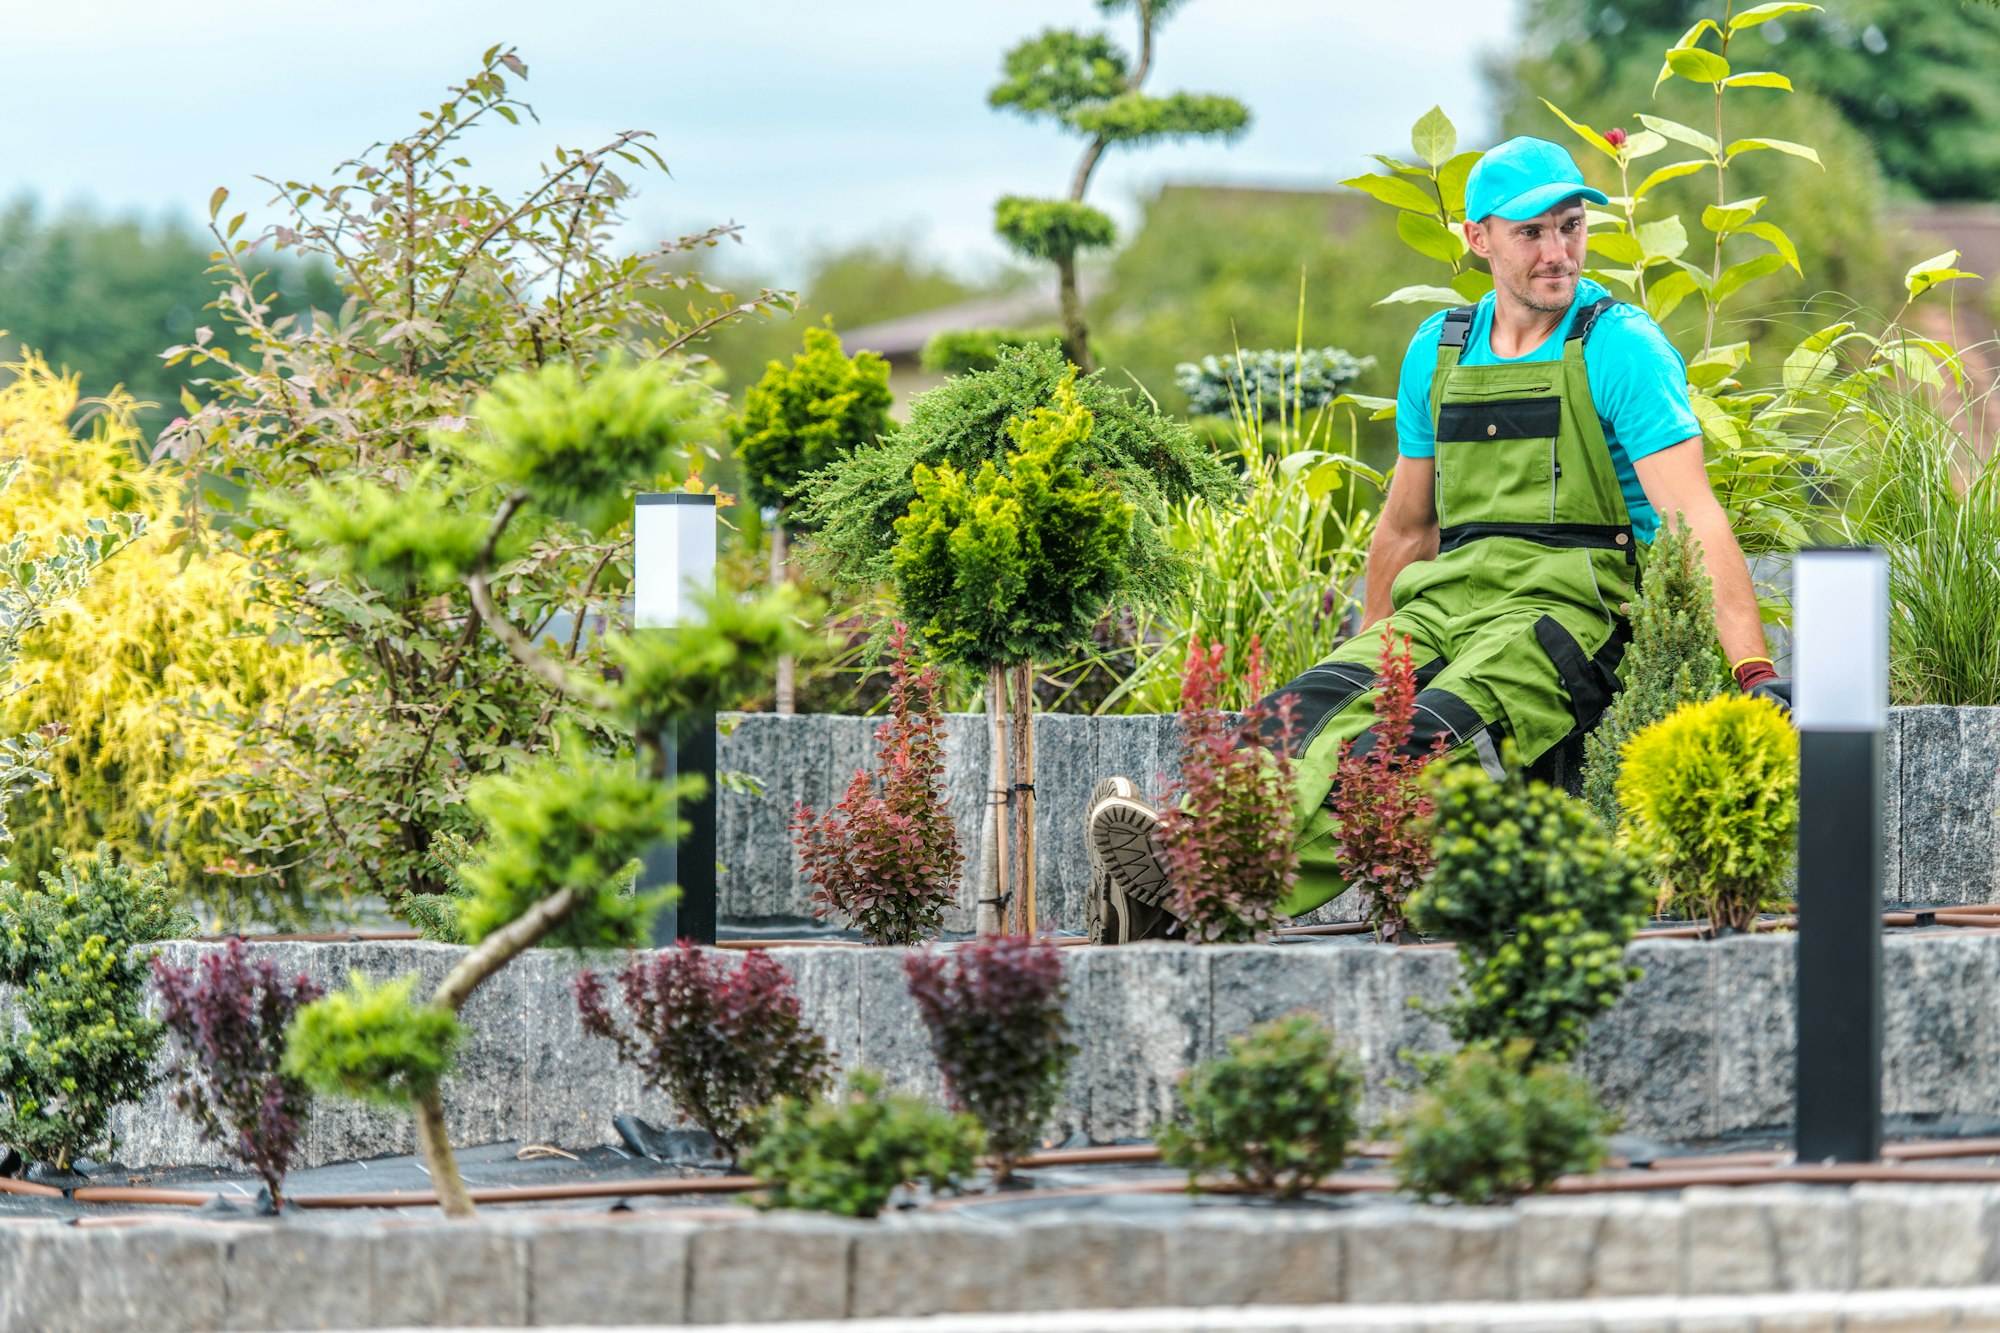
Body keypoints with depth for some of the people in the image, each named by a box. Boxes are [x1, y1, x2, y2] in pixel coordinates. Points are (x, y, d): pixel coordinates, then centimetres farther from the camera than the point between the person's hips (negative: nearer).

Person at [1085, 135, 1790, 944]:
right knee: (1308, 714, -25)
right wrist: (1370, 651, 31)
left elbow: (1692, 514, -12)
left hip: (1569, 605, -6)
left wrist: (1753, 668, -22)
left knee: (1423, 738, -34)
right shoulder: (1437, 353, 16)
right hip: (1445, 600, 6)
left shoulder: (1621, 347, -2)